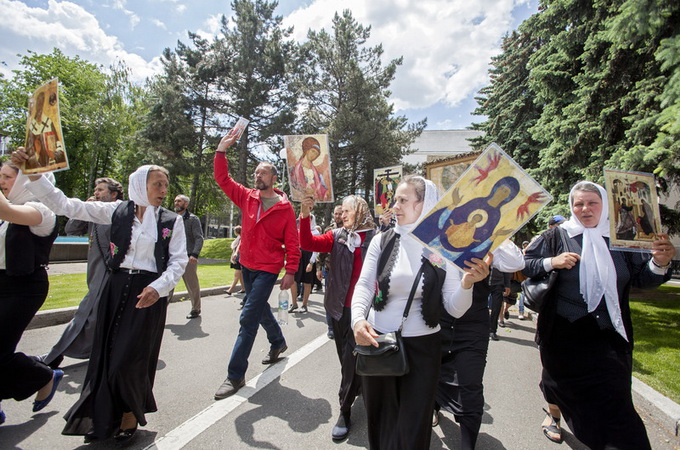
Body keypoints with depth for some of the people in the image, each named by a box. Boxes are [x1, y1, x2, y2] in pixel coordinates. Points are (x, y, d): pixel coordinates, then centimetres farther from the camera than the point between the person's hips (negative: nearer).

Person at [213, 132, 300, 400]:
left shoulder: (285, 207, -9)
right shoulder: (247, 198, 3)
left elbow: (292, 243, -9)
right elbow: (223, 179, 2)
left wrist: (291, 272, -14)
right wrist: (222, 150, -7)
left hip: (268, 269, -6)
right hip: (247, 265, 6)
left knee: (248, 318, -9)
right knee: (260, 309, 22)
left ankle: (235, 376, 0)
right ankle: (278, 343, 47)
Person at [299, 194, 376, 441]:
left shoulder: (375, 238, -6)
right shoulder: (337, 236, 3)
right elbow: (308, 243, -9)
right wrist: (305, 216, -22)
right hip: (339, 307, 4)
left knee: (353, 358, -2)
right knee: (346, 356, 19)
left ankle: (345, 411, 14)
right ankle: (359, 386, 45)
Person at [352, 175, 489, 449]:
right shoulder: (382, 242, -4)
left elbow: (455, 310, -9)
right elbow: (364, 285, -7)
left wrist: (467, 284, -27)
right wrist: (358, 318, -25)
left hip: (422, 347, -1)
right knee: (380, 421, 20)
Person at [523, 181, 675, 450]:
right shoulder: (557, 237, -4)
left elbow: (641, 278, 1)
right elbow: (522, 264, -5)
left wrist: (659, 263, -18)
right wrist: (551, 262, -20)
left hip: (608, 336, 1)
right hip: (563, 334, -1)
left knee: (615, 403, 0)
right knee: (559, 384, 19)